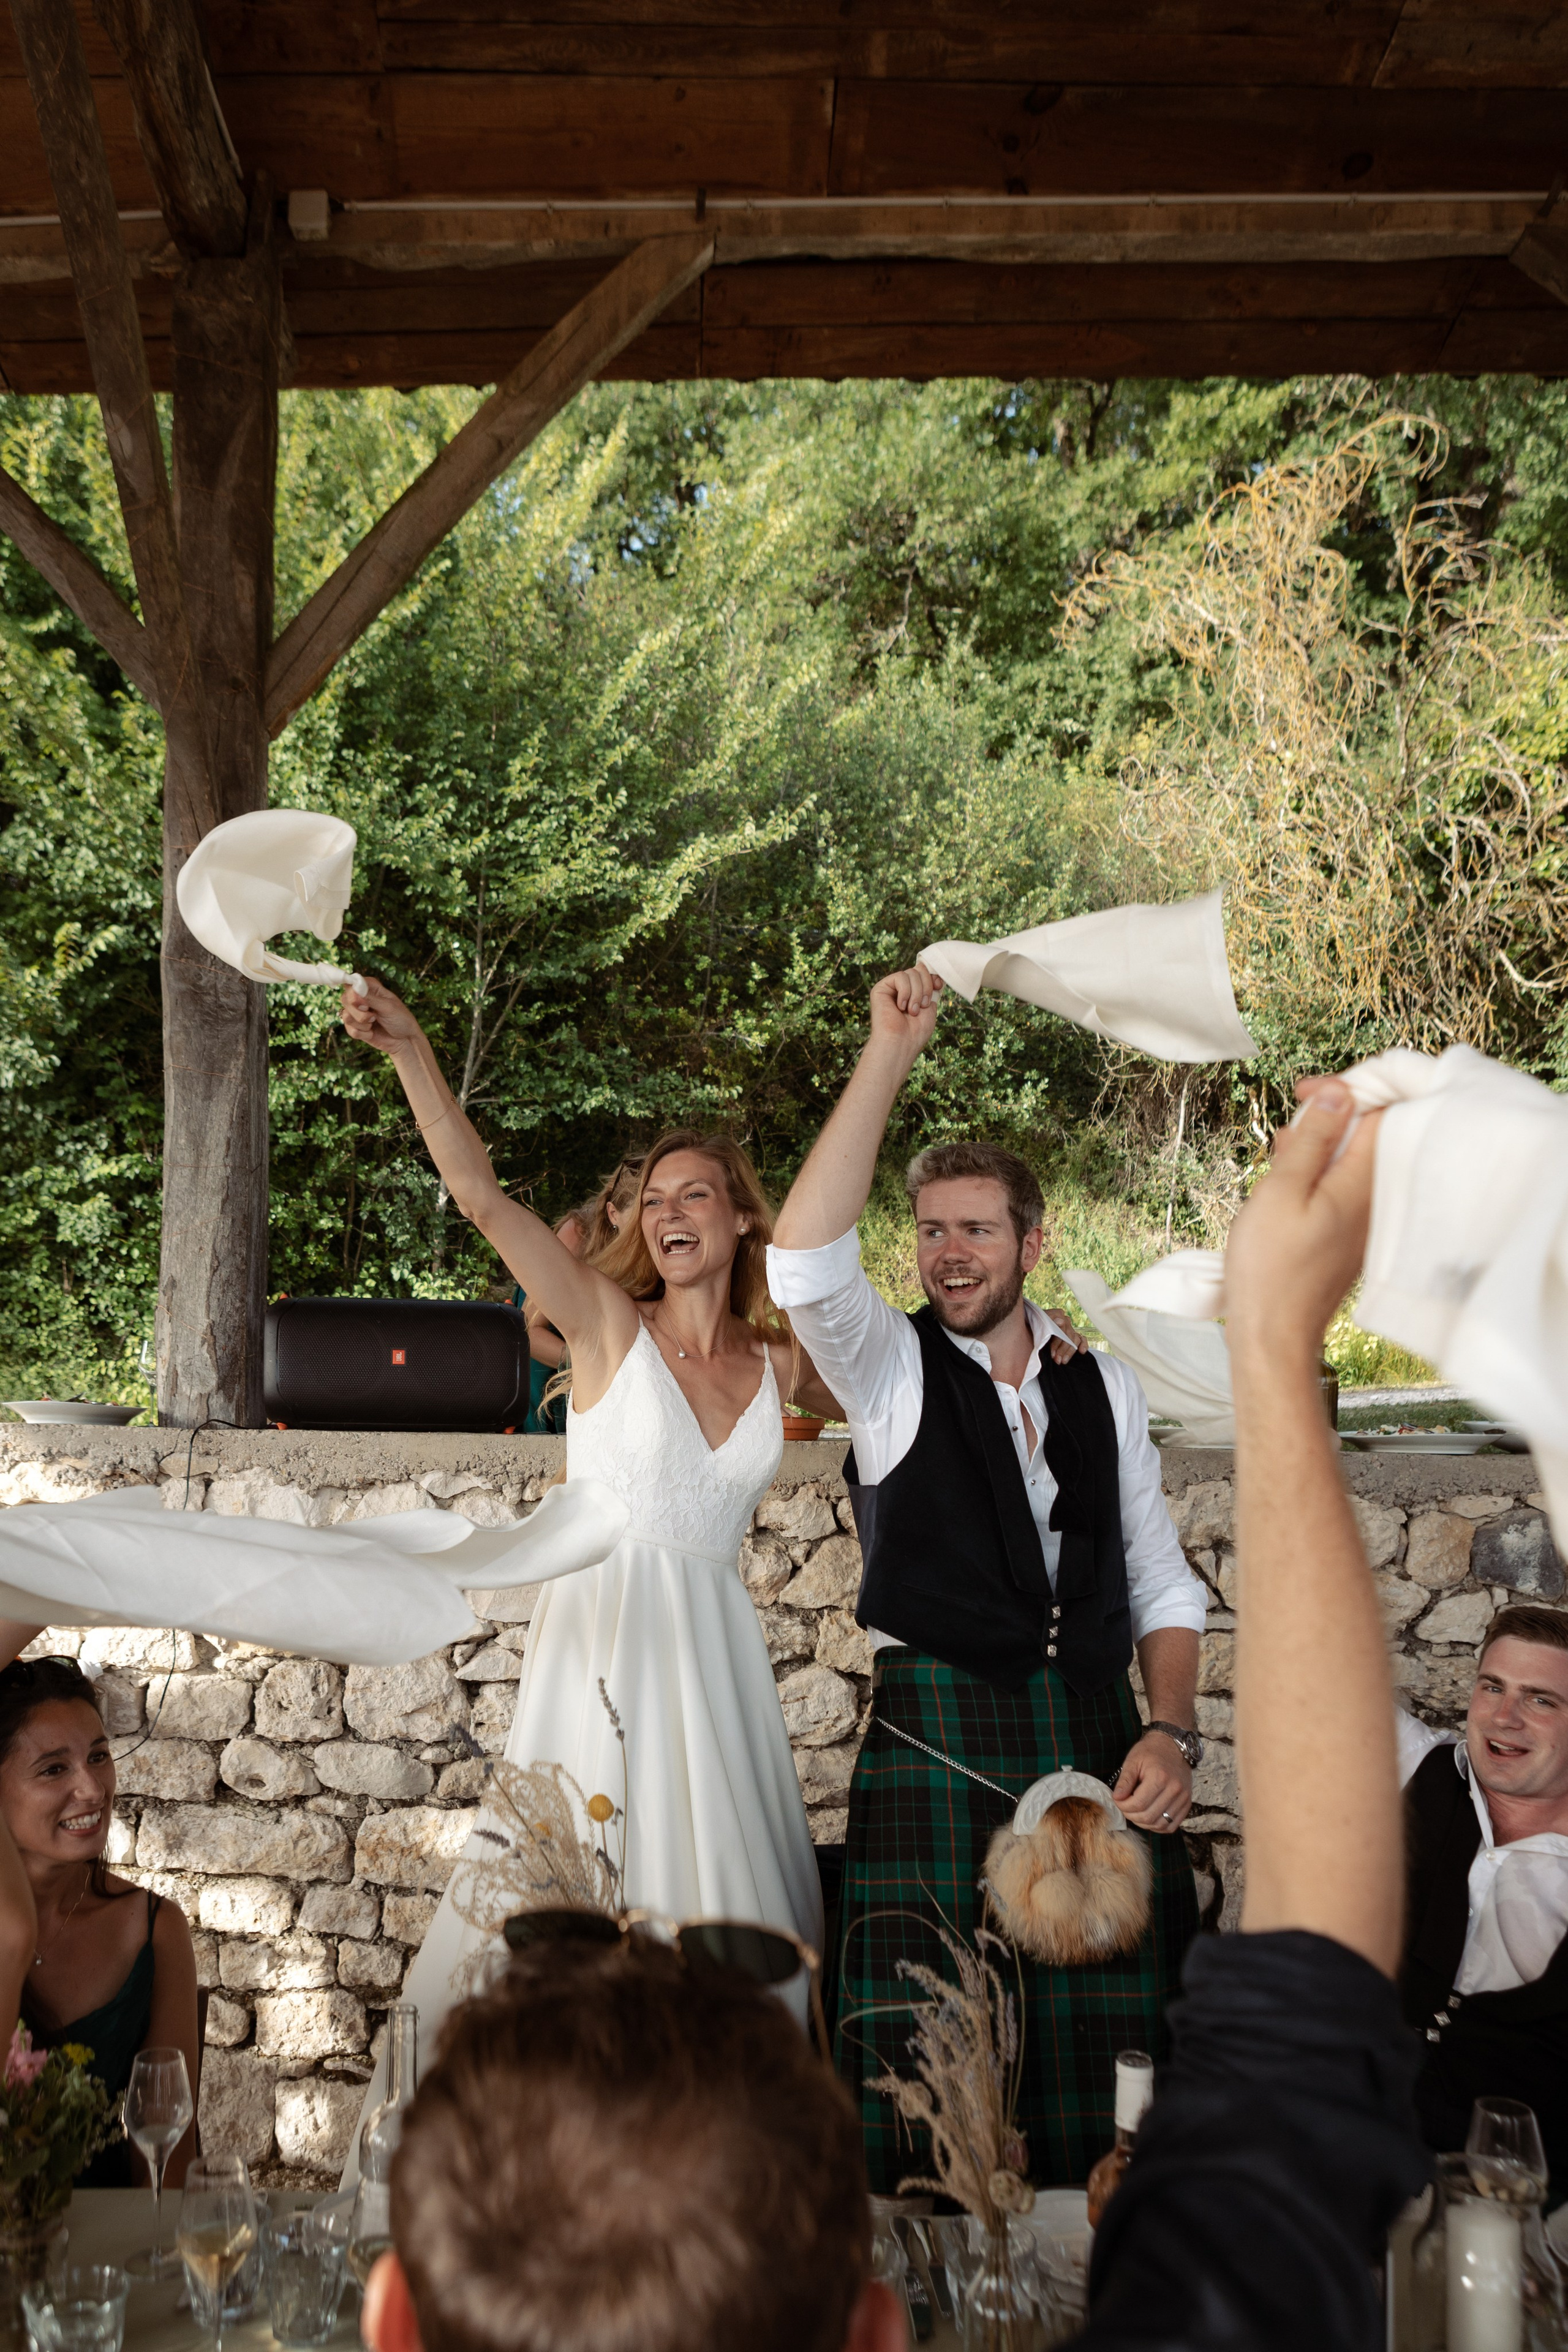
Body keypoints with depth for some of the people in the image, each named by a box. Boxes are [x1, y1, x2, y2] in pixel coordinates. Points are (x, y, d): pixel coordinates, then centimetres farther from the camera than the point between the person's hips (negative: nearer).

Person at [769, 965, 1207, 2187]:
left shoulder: (1107, 1387, 13)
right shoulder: (893, 1369, 3)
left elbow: (1161, 1583, 16)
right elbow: (805, 1260, -18)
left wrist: (1171, 1731, 0)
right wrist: (892, 1052, -17)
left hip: (1102, 1742, 3)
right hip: (940, 1746, -3)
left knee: (1108, 2061, 2)